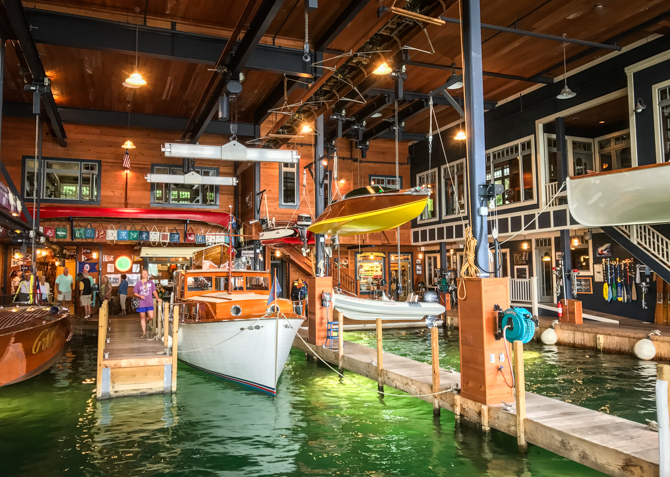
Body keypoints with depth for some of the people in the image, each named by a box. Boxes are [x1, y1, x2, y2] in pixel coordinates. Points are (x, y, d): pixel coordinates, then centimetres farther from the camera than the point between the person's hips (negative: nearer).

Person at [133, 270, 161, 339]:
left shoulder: (151, 283, 8)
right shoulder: (138, 283, 6)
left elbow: (154, 292, 10)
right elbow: (135, 293, 8)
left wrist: (157, 298, -4)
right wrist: (140, 296, -10)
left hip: (150, 303, 0)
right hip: (141, 304, 0)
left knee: (151, 317, -10)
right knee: (142, 318, 3)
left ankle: (145, 322, 25)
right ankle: (144, 333, 12)